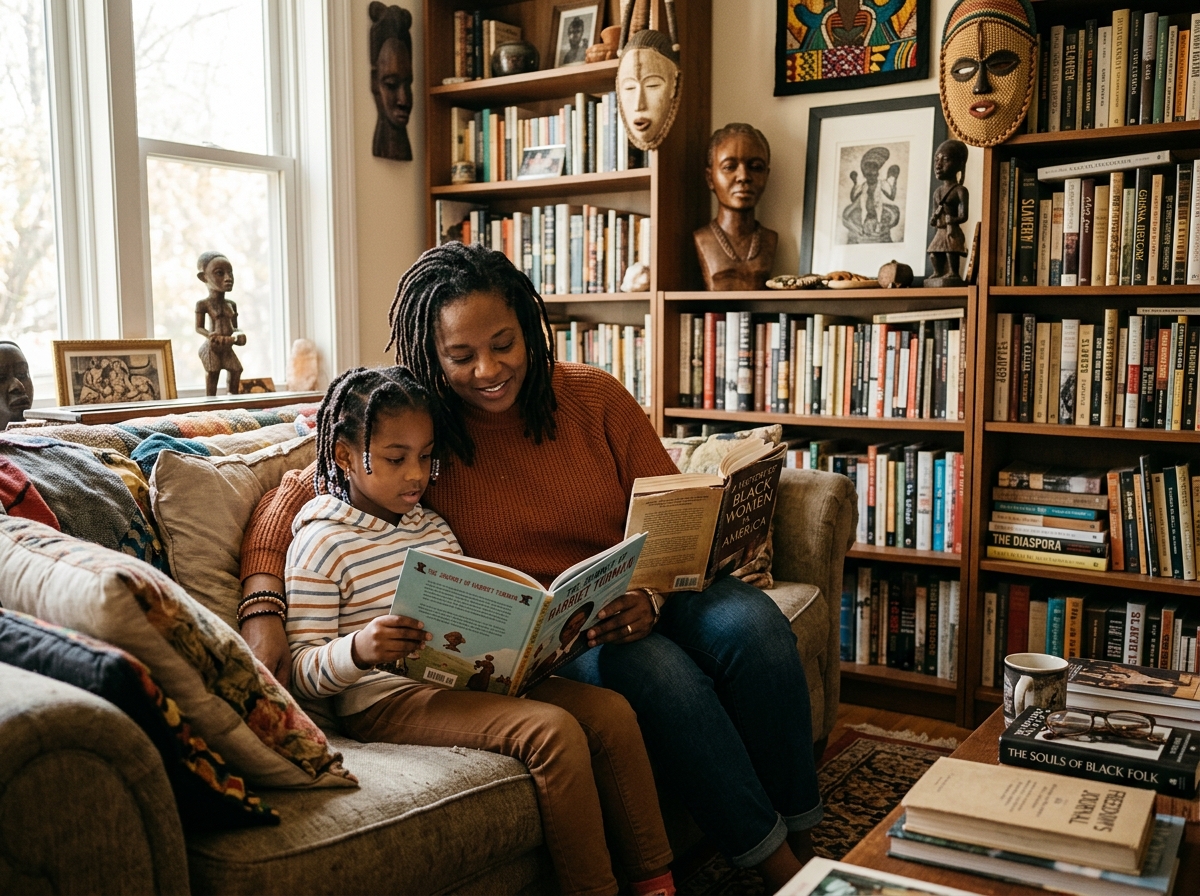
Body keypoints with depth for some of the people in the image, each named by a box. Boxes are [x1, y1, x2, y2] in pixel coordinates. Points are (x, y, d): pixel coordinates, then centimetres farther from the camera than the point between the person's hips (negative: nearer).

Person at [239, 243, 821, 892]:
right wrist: (263, 608, -22)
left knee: (749, 621, -25)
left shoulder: (594, 397, 0)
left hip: (637, 601, 3)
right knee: (657, 670, -32)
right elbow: (293, 496, -4)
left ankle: (801, 844, -7)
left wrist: (650, 597, -20)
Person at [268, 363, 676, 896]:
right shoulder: (322, 544, -6)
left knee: (612, 709, -7)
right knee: (555, 730, -26)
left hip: (462, 681, 8)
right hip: (384, 699, -8)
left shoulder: (433, 526, 18)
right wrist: (359, 649, -31)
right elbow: (302, 671, -10)